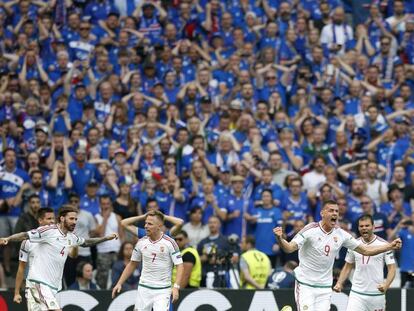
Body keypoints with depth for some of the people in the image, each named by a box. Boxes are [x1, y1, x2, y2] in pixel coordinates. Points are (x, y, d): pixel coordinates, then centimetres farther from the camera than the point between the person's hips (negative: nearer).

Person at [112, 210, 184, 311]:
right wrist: (119, 283, 12)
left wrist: (176, 287, -22)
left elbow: (179, 266, -10)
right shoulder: (141, 242, 5)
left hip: (163, 290, -4)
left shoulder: (169, 243, -8)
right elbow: (132, 264, 16)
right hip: (144, 289, 4)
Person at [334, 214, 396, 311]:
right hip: (356, 293, 2)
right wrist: (339, 283, 1)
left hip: (377, 294, -2)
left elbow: (392, 269, -5)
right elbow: (348, 267, 16)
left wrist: (386, 285, -22)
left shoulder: (383, 244, -4)